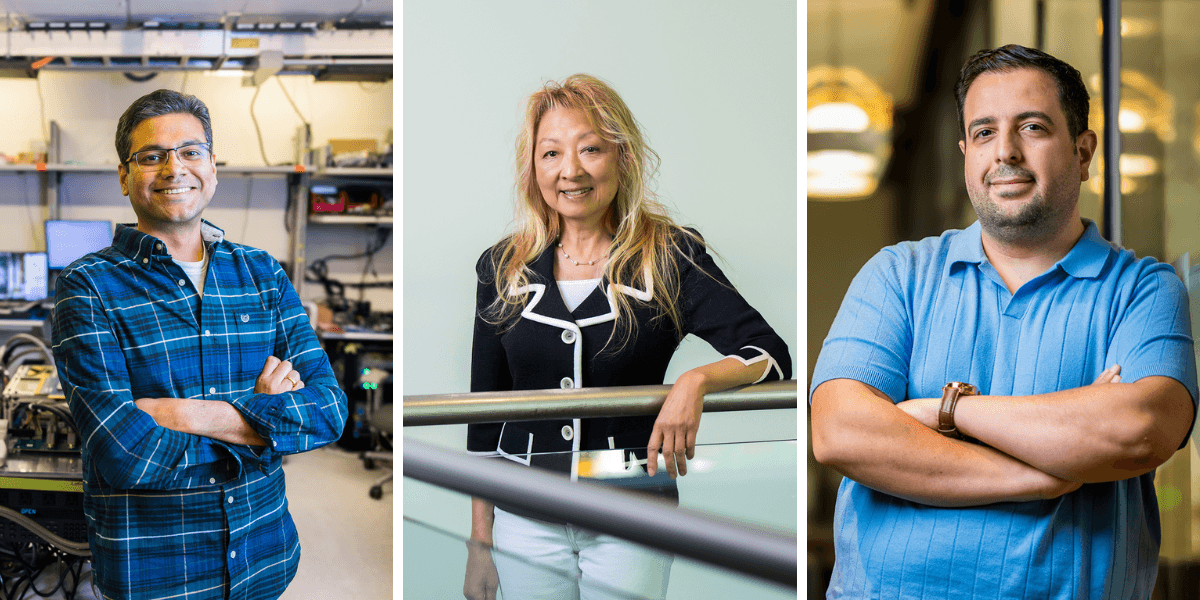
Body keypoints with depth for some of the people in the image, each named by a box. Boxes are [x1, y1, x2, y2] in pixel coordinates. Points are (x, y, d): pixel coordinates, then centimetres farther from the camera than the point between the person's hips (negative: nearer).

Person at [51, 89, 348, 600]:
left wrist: (193, 415, -19)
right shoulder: (87, 287, -9)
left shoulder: (263, 273, 3)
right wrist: (261, 417, -12)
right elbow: (124, 452, -20)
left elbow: (330, 408, -7)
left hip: (266, 557, 4)